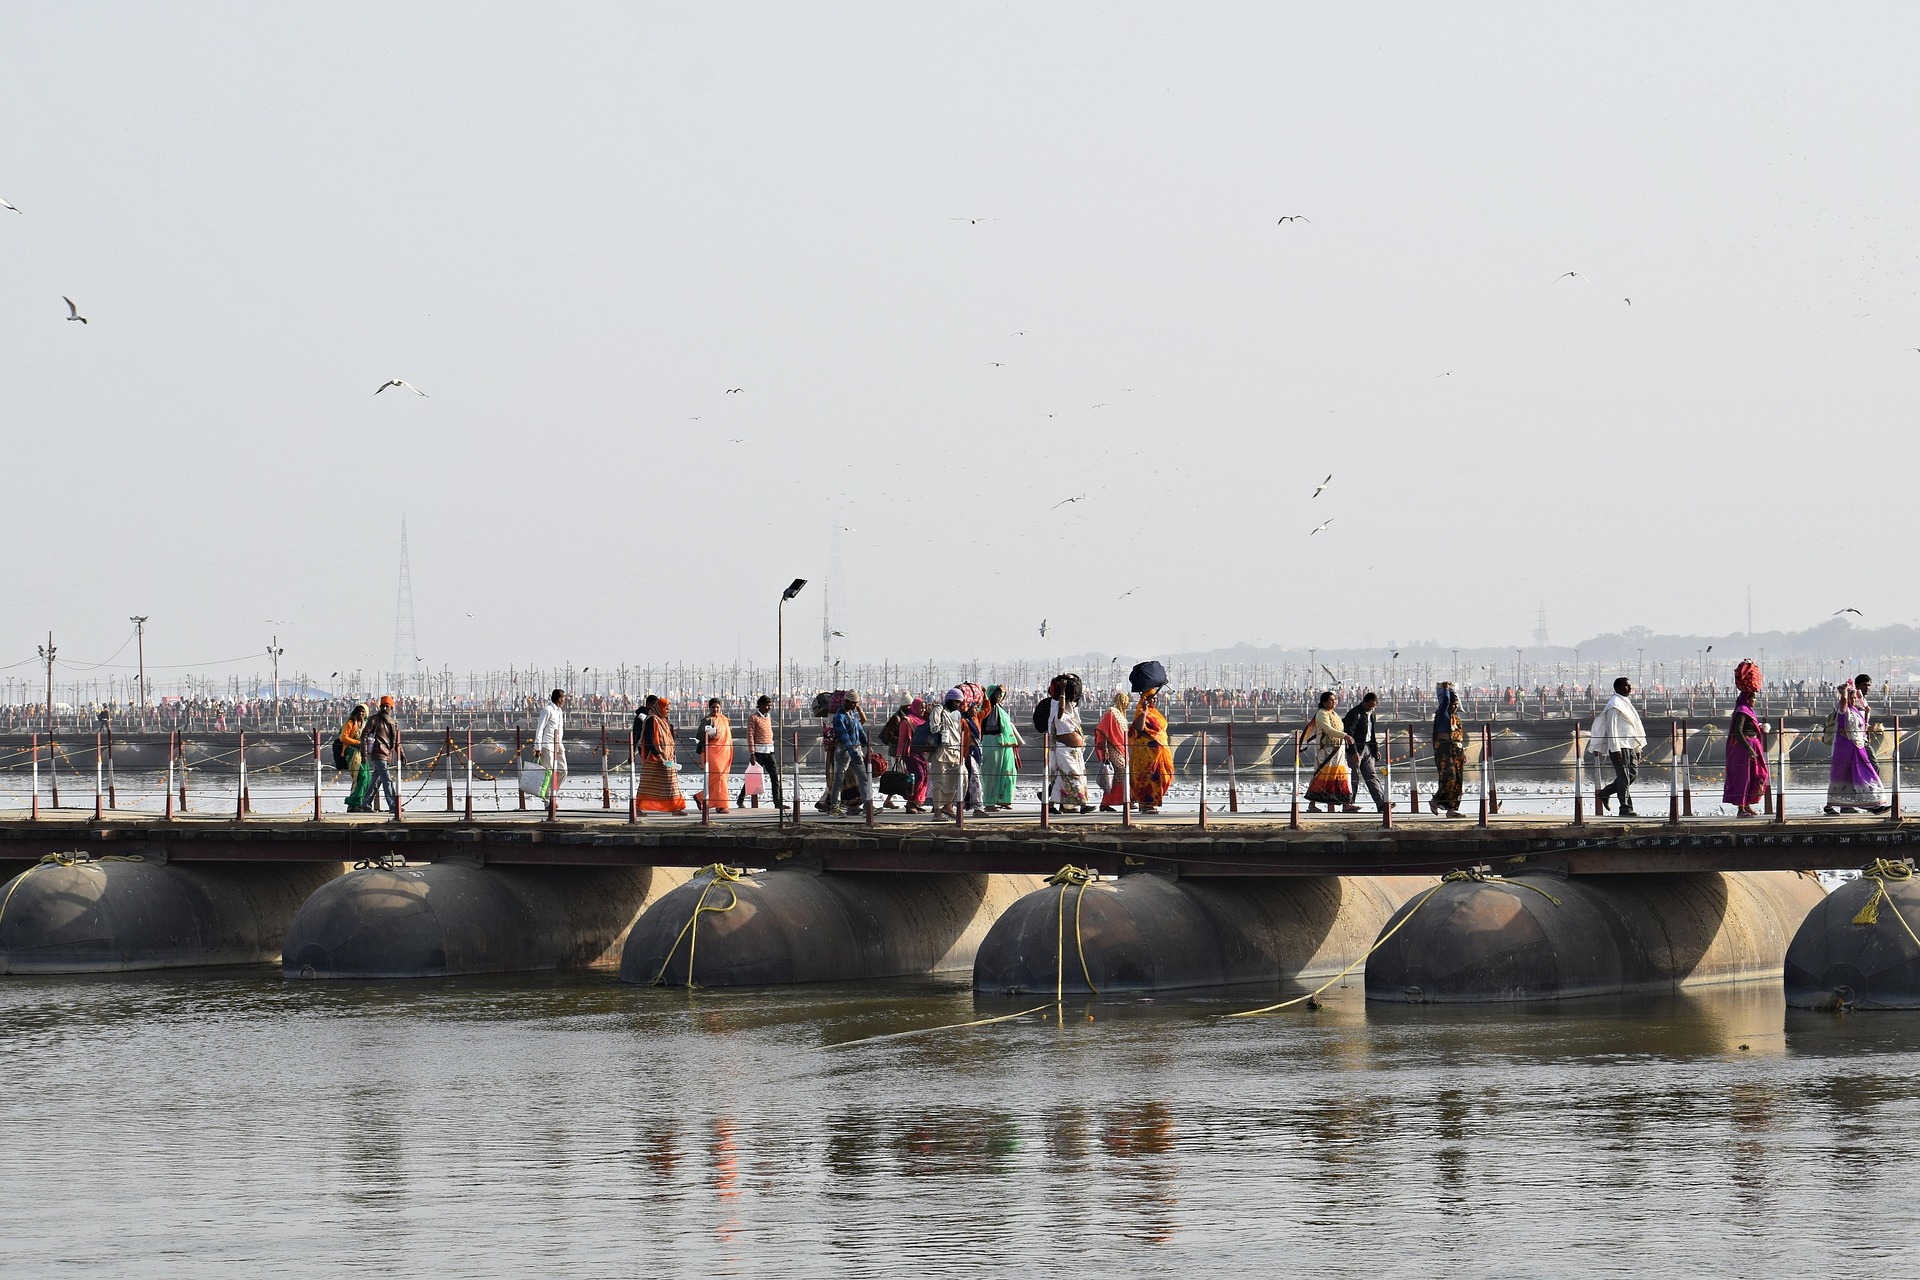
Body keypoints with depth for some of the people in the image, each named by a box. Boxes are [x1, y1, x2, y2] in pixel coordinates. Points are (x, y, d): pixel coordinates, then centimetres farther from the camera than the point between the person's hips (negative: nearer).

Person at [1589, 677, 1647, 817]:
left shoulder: (1626, 703, 20)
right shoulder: (1614, 704, -10)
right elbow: (1611, 727, -15)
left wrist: (1638, 748, 21)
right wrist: (1615, 749, -21)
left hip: (1630, 746, 9)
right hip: (1619, 746, -9)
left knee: (1633, 773, 10)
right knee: (1624, 778, -6)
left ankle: (1604, 793, 21)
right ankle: (1625, 808, -3)